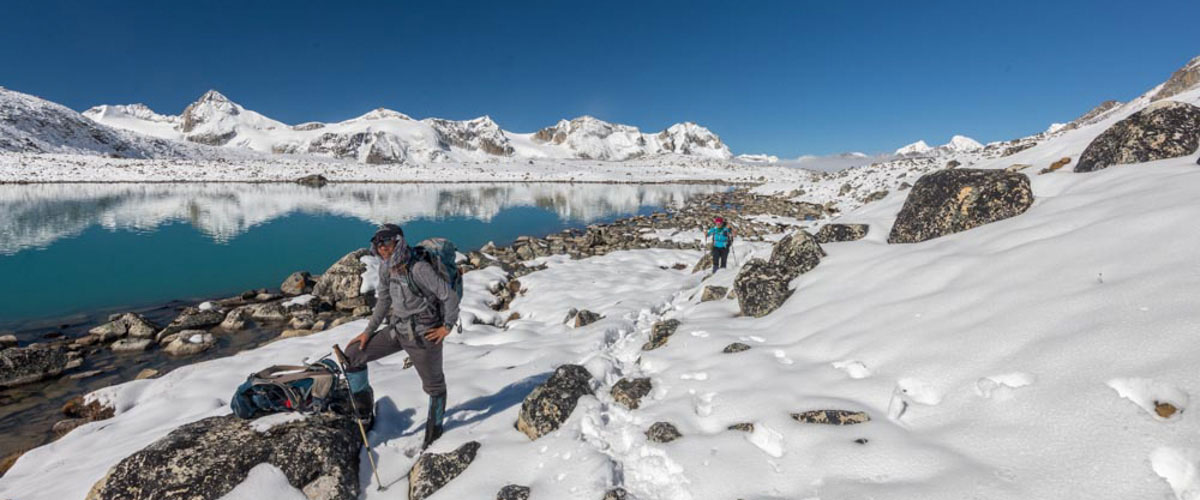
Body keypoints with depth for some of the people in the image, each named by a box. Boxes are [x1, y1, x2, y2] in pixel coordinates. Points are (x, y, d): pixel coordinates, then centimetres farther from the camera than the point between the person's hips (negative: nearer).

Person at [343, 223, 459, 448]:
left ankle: (435, 425, 37)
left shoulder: (419, 269, -24)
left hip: (423, 335, -7)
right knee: (353, 354, 5)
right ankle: (365, 413, 20)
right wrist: (368, 331, 10)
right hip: (397, 330, 7)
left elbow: (450, 296, -20)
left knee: (433, 384, 10)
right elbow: (383, 300, 13)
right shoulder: (386, 268, 0)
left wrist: (447, 326, -12)